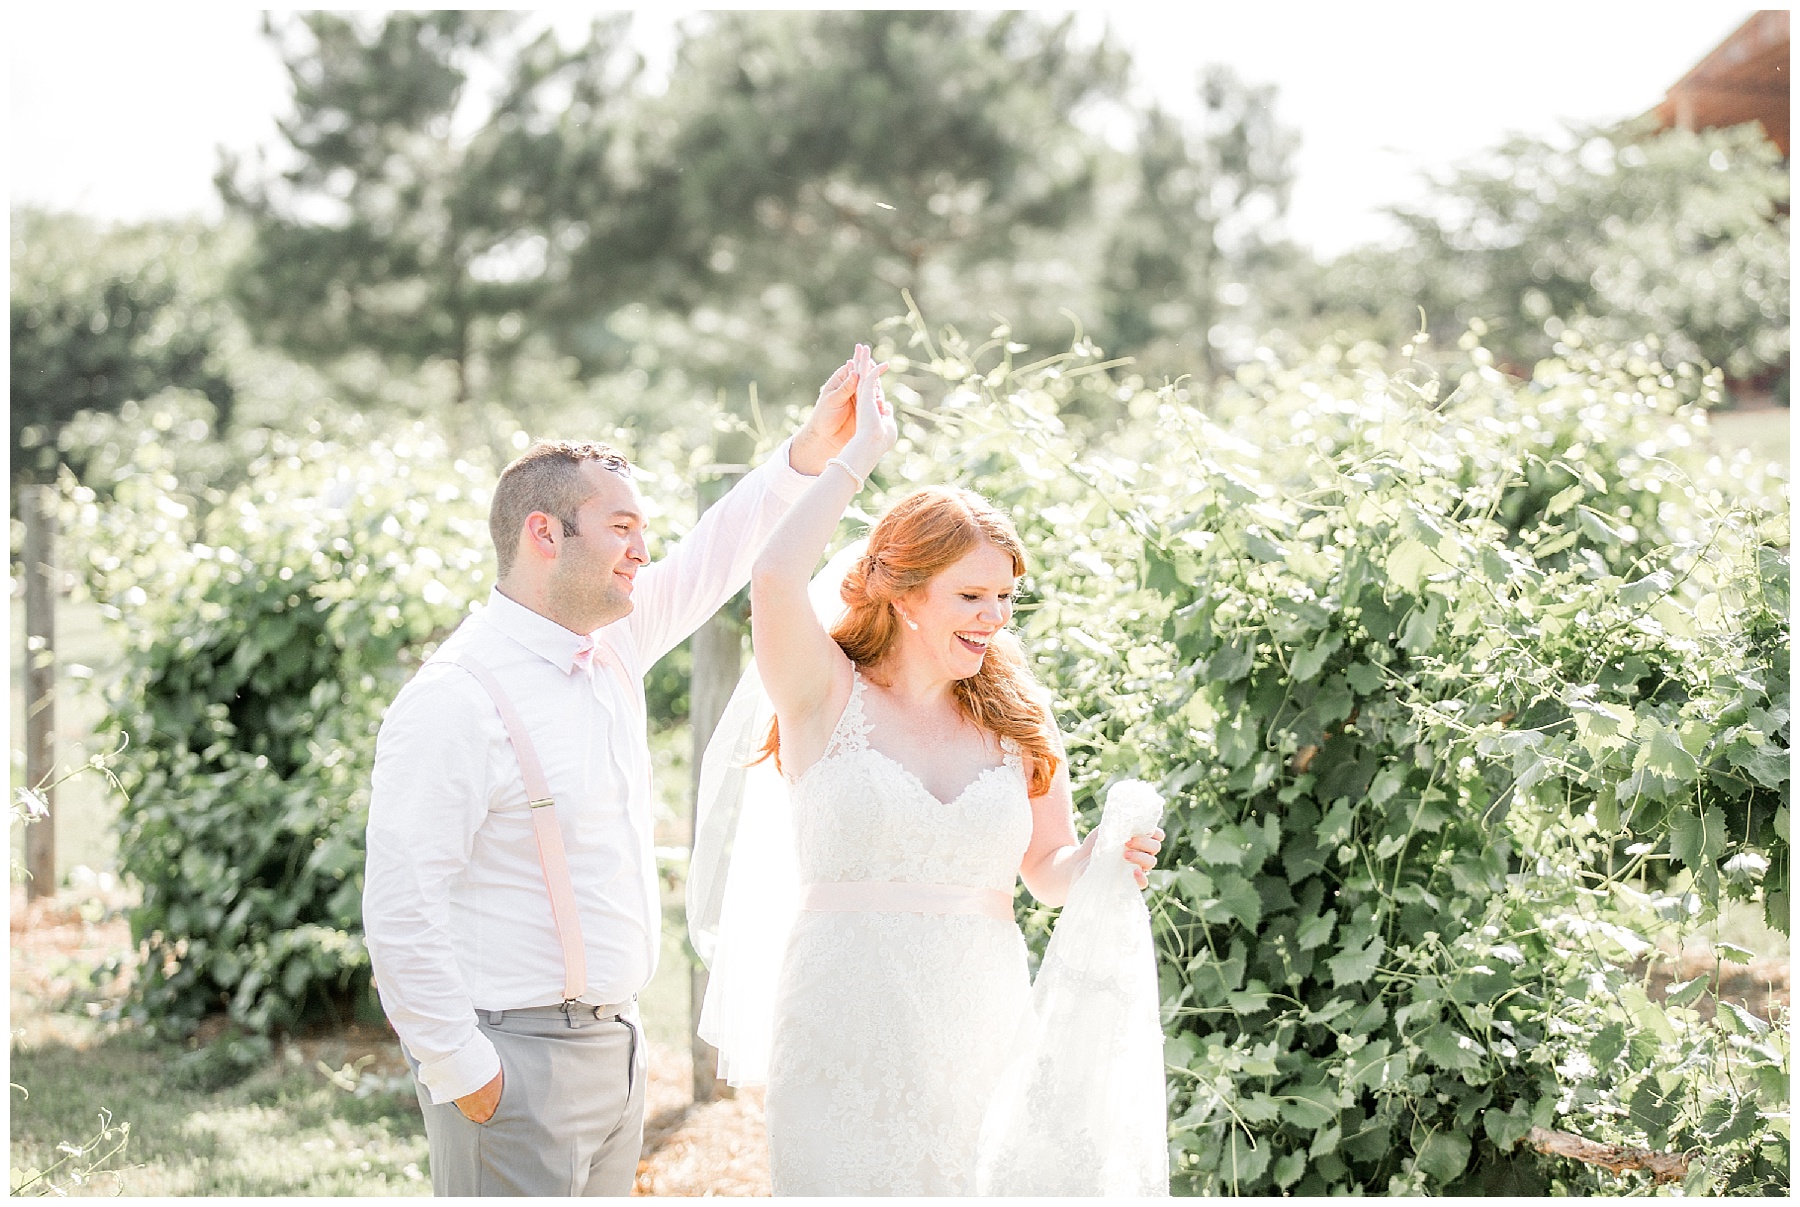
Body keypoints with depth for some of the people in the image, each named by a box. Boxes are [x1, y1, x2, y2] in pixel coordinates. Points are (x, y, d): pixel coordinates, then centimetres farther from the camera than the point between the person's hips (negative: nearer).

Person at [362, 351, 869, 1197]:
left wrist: (809, 453, 12)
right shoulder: (456, 700, -18)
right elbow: (400, 910, -20)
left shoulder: (611, 649, 8)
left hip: (612, 1043, 8)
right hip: (514, 1060, -8)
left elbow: (707, 565, 22)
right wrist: (460, 1070, -19)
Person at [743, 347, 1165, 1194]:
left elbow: (1048, 870, 18)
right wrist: (858, 454, -9)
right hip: (847, 1021, -3)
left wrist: (1103, 858, -6)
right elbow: (775, 578, -20)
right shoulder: (829, 699, -1)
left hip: (981, 1021, 3)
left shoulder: (1016, 720, 10)